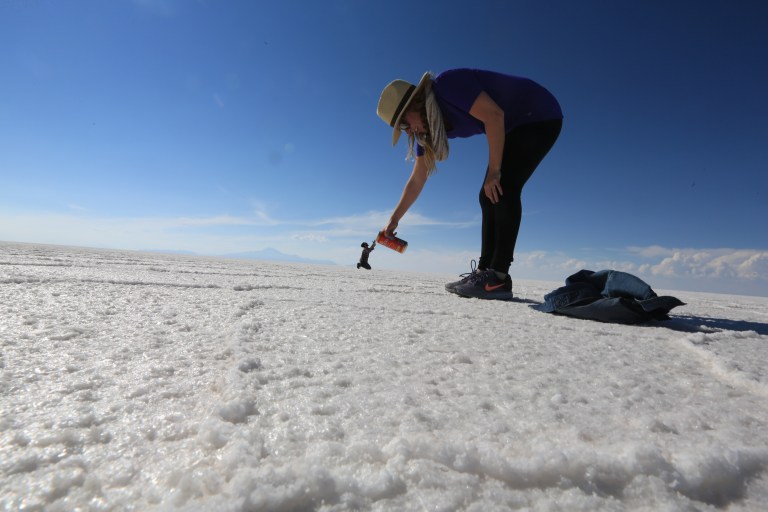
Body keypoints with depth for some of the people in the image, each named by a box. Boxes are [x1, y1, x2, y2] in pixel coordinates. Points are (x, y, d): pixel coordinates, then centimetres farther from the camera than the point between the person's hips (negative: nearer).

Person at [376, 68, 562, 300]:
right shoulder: (427, 127, 0)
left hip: (541, 116, -8)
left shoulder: (447, 85, -25)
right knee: (489, 196, -1)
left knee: (504, 188, -22)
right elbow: (417, 180, 4)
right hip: (514, 127, 8)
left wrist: (494, 172, -24)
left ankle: (499, 278, -23)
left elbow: (494, 116, -30)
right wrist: (394, 220, 5)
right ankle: (484, 272, -1)